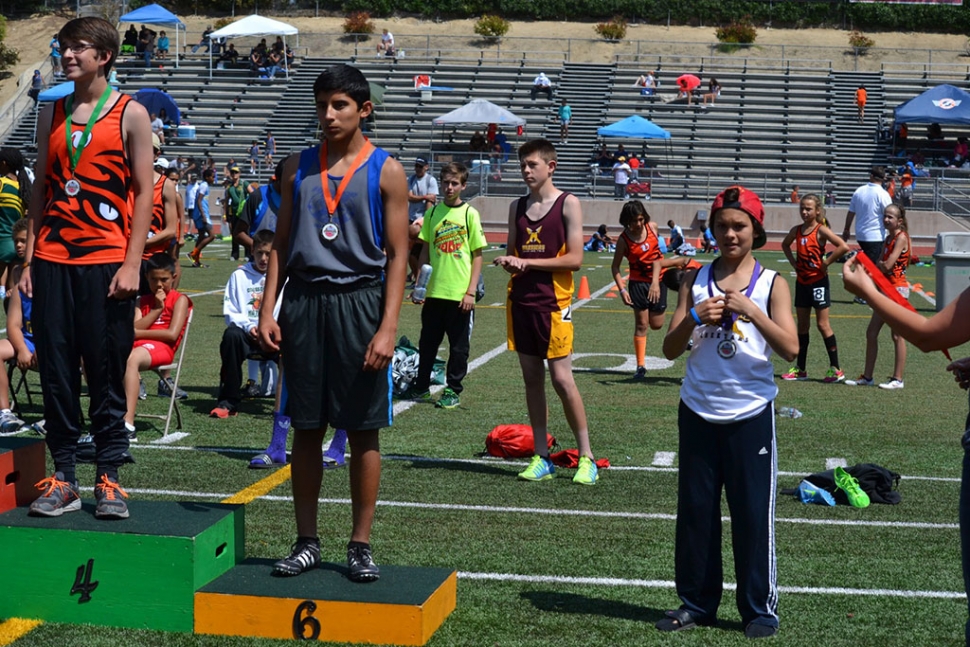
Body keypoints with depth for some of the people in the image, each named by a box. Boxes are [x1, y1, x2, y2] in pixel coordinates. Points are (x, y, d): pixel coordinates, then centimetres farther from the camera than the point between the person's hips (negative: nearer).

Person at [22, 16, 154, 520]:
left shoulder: (130, 114, 1)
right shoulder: (52, 114, 13)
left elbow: (144, 192, -2)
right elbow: (41, 189, 15)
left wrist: (131, 264, -10)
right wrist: (29, 258, 7)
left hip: (106, 260, -4)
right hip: (52, 260, 4)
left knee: (107, 373, 0)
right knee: (55, 371, 4)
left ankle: (109, 477, 9)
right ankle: (63, 477, 12)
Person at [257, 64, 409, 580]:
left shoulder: (386, 171, 0)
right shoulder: (298, 167, 10)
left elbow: (397, 255, -3)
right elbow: (281, 243, 12)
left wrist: (387, 328, -11)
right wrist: (268, 310, 2)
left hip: (360, 301, -3)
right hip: (303, 302, 3)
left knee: (364, 431, 2)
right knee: (306, 427, 7)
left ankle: (360, 545, 11)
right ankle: (306, 542, 17)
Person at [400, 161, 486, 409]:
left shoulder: (470, 214, -4)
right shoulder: (432, 213, 6)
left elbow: (477, 256, -3)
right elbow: (425, 251, 12)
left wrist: (471, 292, -8)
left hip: (460, 294, -3)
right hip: (433, 292, 3)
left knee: (458, 346, 5)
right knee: (427, 342, 12)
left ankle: (453, 391, 16)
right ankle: (421, 387, 25)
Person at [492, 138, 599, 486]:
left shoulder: (568, 204, -3)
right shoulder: (517, 207, 13)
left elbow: (575, 259, -10)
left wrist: (529, 262, -15)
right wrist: (506, 261, -4)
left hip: (553, 303, -5)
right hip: (520, 300, 5)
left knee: (561, 378, -7)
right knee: (532, 379, 6)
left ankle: (586, 457, 2)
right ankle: (541, 458, 11)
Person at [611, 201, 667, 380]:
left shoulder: (652, 227, -9)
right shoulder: (624, 239, -14)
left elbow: (657, 256, -14)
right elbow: (615, 266, -8)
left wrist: (655, 282, -24)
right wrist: (622, 289, -19)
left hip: (658, 281, 2)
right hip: (638, 283, -2)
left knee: (656, 324, 7)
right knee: (641, 324, -3)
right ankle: (641, 365, 4)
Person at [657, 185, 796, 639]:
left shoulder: (771, 284, -2)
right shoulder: (695, 281, 4)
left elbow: (790, 349, -12)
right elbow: (670, 349, 1)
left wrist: (750, 309, -22)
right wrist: (694, 318, -17)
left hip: (751, 415, -2)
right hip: (698, 413, 2)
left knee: (753, 513, 2)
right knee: (695, 511, 8)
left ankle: (760, 609, 14)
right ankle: (696, 603, 20)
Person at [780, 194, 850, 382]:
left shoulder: (821, 230, -13)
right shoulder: (796, 230, 5)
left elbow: (844, 247, -25)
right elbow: (785, 245, 26)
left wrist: (826, 262, -18)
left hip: (818, 281, -7)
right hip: (802, 282, 7)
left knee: (823, 325, -4)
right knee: (802, 325, 11)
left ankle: (835, 369, 2)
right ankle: (800, 369, 17)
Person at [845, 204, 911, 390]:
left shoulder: (901, 238, -12)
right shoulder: (888, 238, 14)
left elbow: (887, 265, -20)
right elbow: (879, 266, 10)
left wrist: (879, 264, -2)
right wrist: (881, 265, -10)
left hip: (897, 289, -9)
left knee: (897, 336, -3)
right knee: (871, 333, 9)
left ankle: (898, 379, 2)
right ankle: (867, 377, 15)